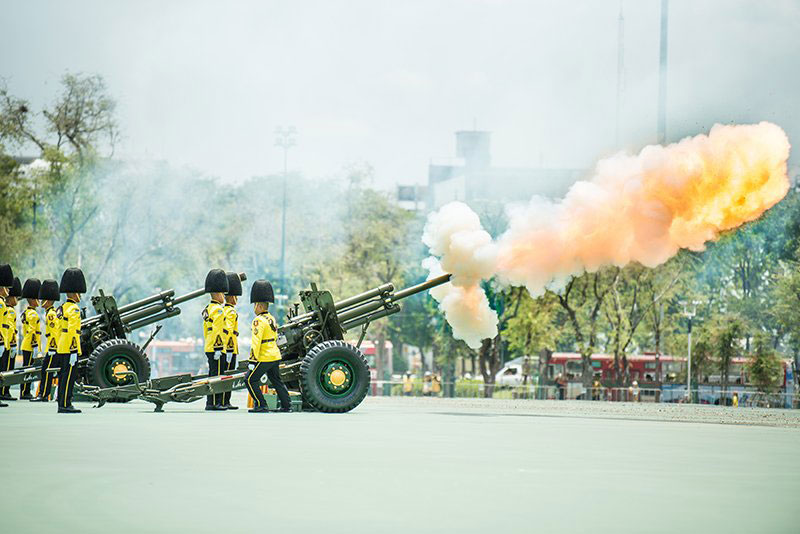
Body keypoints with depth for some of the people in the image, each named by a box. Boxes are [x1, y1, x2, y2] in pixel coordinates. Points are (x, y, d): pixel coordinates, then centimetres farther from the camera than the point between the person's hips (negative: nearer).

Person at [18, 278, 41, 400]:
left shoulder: (26, 312, 17)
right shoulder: (33, 314, -15)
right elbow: (32, 331, -21)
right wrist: (35, 346, -21)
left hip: (26, 345, 10)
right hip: (30, 346, -10)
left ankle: (25, 392, 14)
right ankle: (24, 393, -6)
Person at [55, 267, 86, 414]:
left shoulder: (63, 308, 15)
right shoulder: (74, 309, -13)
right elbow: (72, 331, -20)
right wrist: (74, 351, -20)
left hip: (62, 349, 9)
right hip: (70, 349, -9)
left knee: (63, 377, 11)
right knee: (69, 377, -7)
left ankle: (62, 404, 14)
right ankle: (65, 405, -8)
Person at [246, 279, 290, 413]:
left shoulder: (259, 321, -15)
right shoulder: (272, 319, 13)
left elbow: (256, 341, -21)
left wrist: (253, 359, -20)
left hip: (264, 358, -9)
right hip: (276, 356, 9)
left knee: (250, 379, -2)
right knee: (276, 381, 17)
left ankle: (261, 405, -5)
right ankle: (286, 405, 17)